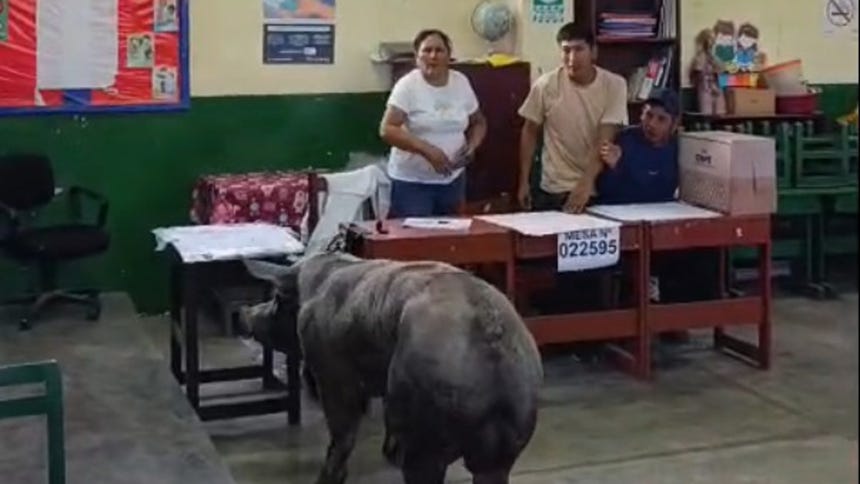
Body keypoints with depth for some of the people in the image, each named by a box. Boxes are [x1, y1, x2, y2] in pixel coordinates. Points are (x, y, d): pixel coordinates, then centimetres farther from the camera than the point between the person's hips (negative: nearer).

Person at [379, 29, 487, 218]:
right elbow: (387, 130, -19)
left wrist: (472, 144, -6)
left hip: (453, 179, 5)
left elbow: (478, 122, 16)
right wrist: (427, 149, -28)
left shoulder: (462, 82, 3)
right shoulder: (407, 86, -11)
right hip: (411, 181, -5)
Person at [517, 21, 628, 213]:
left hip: (599, 189, 0)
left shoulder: (614, 85, -10)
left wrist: (586, 183, -29)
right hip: (555, 190, 0)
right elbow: (530, 132, 3)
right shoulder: (546, 85, -8)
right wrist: (524, 182, 2)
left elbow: (605, 140, -17)